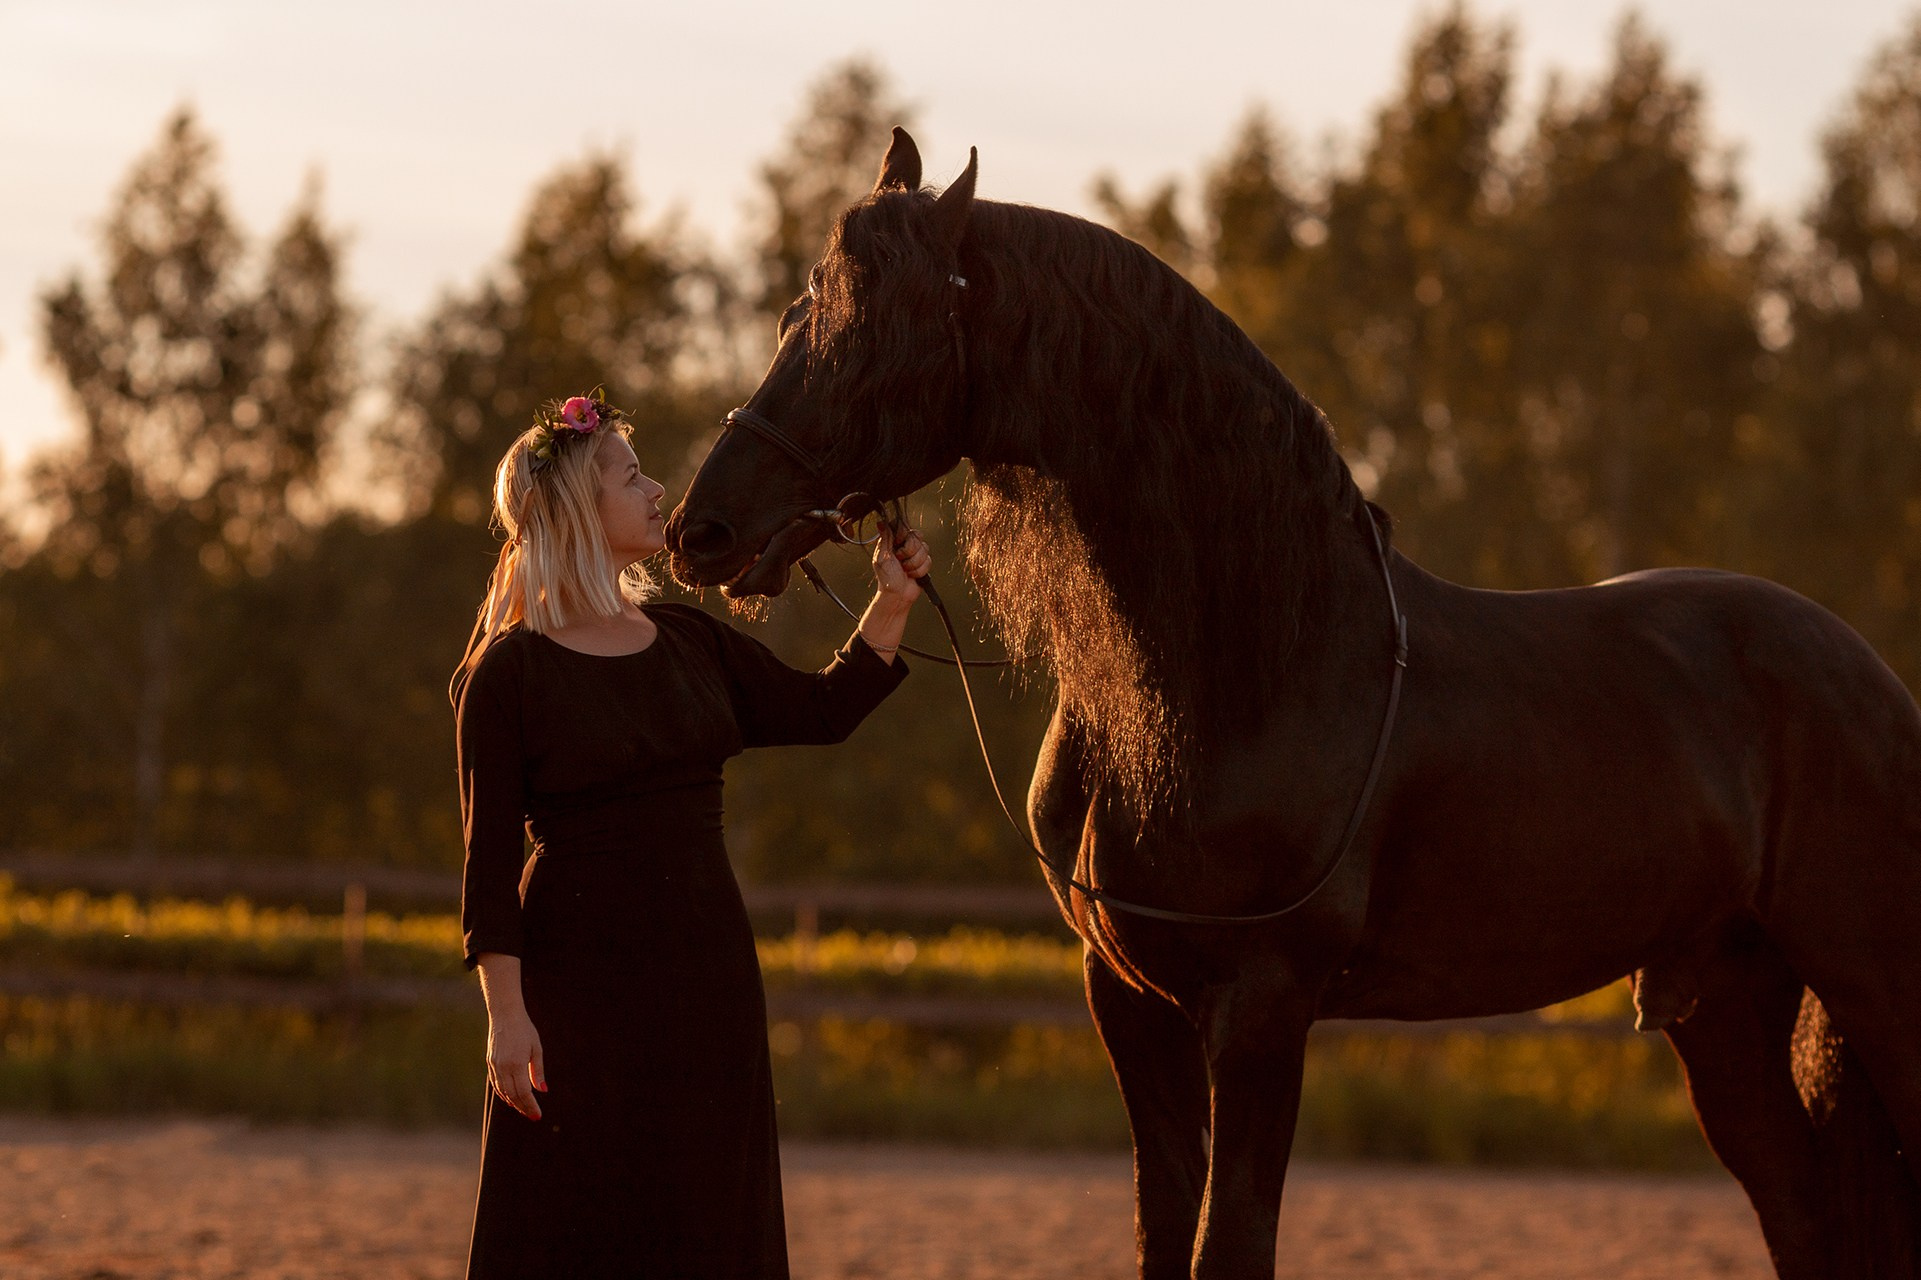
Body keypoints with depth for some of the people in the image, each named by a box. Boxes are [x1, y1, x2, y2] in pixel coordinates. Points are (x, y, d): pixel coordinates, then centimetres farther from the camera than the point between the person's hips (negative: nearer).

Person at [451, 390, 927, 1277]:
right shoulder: (506, 673, -8)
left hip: (709, 972, 6)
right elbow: (490, 856, -10)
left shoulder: (692, 643, 9)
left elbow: (821, 711, 17)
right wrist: (506, 1014, -16)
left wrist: (891, 606, 4)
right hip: (581, 982, -6)